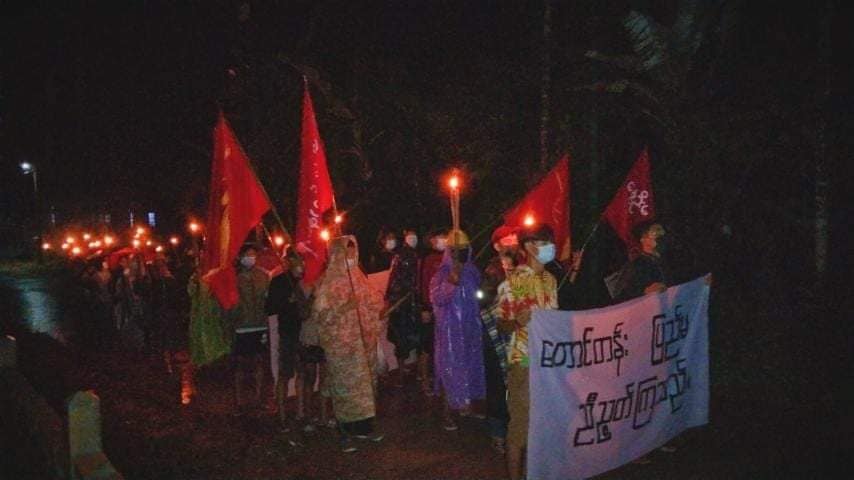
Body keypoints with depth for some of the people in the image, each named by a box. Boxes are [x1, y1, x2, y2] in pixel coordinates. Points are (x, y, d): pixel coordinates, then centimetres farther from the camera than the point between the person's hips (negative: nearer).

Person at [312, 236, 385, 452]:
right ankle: (346, 433, 8)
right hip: (341, 343, -6)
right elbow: (320, 313, -12)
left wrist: (378, 300, -3)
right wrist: (345, 306, -22)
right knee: (345, 385, -1)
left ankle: (363, 426, 21)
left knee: (364, 382, 10)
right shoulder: (327, 282, -7)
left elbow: (371, 303, 17)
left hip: (363, 341, 6)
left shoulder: (358, 276, 10)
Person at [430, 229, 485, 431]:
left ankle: (467, 404, 28)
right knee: (450, 367, -2)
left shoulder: (472, 271, 6)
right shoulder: (443, 273, -10)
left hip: (471, 327, 6)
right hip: (450, 329, -5)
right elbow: (436, 299, -20)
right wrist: (451, 282, -28)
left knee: (471, 364, 12)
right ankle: (447, 412, 8)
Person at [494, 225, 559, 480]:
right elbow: (501, 324, -10)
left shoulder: (550, 279, 10)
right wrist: (517, 321, -29)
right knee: (521, 421, 1)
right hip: (524, 363, -6)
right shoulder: (512, 282, -10)